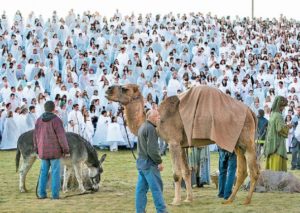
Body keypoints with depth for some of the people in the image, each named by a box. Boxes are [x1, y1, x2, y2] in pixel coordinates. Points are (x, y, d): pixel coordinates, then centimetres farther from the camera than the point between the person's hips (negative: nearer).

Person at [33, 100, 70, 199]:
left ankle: (41, 193, 9)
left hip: (44, 151, 4)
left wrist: (38, 150, 17)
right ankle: (55, 194, 0)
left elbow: (36, 136, 7)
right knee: (55, 172, 2)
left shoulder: (39, 120, 3)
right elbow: (62, 137, -16)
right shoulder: (56, 120, -13)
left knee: (44, 172, 13)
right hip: (55, 151, -4)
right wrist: (66, 151, -9)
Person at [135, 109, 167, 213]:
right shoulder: (150, 128, -15)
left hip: (141, 162, 9)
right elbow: (152, 149, -21)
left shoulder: (142, 127, 15)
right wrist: (159, 162, -12)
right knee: (157, 188, -4)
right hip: (149, 163, -9)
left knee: (141, 189, 9)